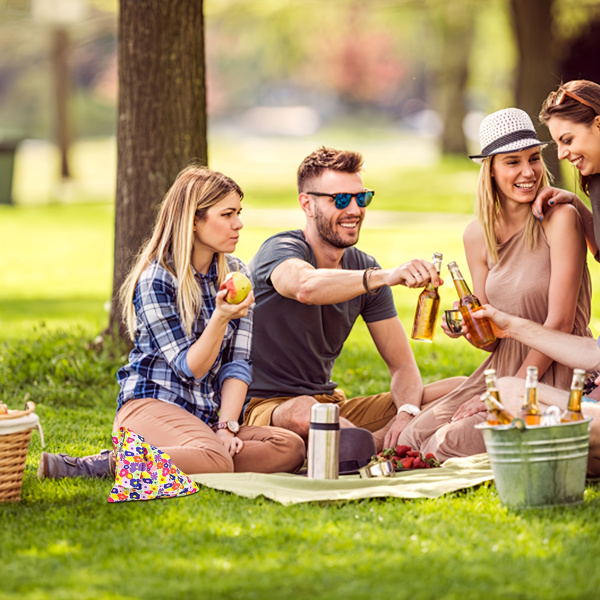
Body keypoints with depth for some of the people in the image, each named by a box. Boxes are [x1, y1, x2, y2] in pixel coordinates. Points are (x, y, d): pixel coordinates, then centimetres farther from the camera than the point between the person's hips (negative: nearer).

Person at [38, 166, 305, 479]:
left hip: (204, 418, 8)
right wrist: (221, 318, -29)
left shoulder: (236, 275, 10)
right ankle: (109, 463, -24)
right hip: (150, 404, -8)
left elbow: (237, 363, 4)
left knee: (290, 447, -20)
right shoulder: (156, 280, -9)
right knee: (215, 461, -38)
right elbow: (190, 368, -12)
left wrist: (227, 427, -11)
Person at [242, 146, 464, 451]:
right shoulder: (280, 250, -13)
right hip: (268, 406, -7)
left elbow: (402, 366, 5)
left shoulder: (364, 267, 7)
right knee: (302, 412, -43)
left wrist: (406, 414, -18)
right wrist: (386, 276, -56)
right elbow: (306, 286, -41)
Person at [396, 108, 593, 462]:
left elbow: (560, 323, -15)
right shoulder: (478, 235, 6)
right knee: (412, 440, -5)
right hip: (503, 368, 6)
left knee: (447, 446, -20)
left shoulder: (560, 218, -12)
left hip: (555, 376, -6)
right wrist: (467, 329, -13)